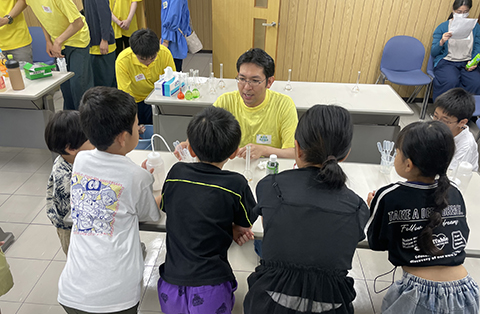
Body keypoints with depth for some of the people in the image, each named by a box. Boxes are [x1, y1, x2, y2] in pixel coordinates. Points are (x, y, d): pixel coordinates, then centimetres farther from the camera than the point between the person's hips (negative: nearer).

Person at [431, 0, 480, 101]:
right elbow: (433, 53, 0)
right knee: (451, 81, -36)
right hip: (446, 62, -2)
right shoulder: (443, 27, 4)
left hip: (466, 63, 3)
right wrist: (442, 42, -21)